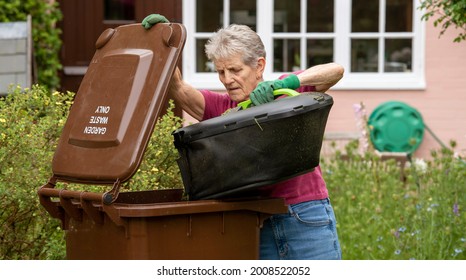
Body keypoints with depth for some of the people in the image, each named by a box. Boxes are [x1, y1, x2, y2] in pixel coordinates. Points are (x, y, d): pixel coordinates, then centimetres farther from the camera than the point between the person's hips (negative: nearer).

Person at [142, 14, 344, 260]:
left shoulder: (289, 93, 1)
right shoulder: (220, 107, 9)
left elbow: (335, 71, -13)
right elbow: (178, 90, -6)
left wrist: (284, 83, -25)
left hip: (306, 220, -3)